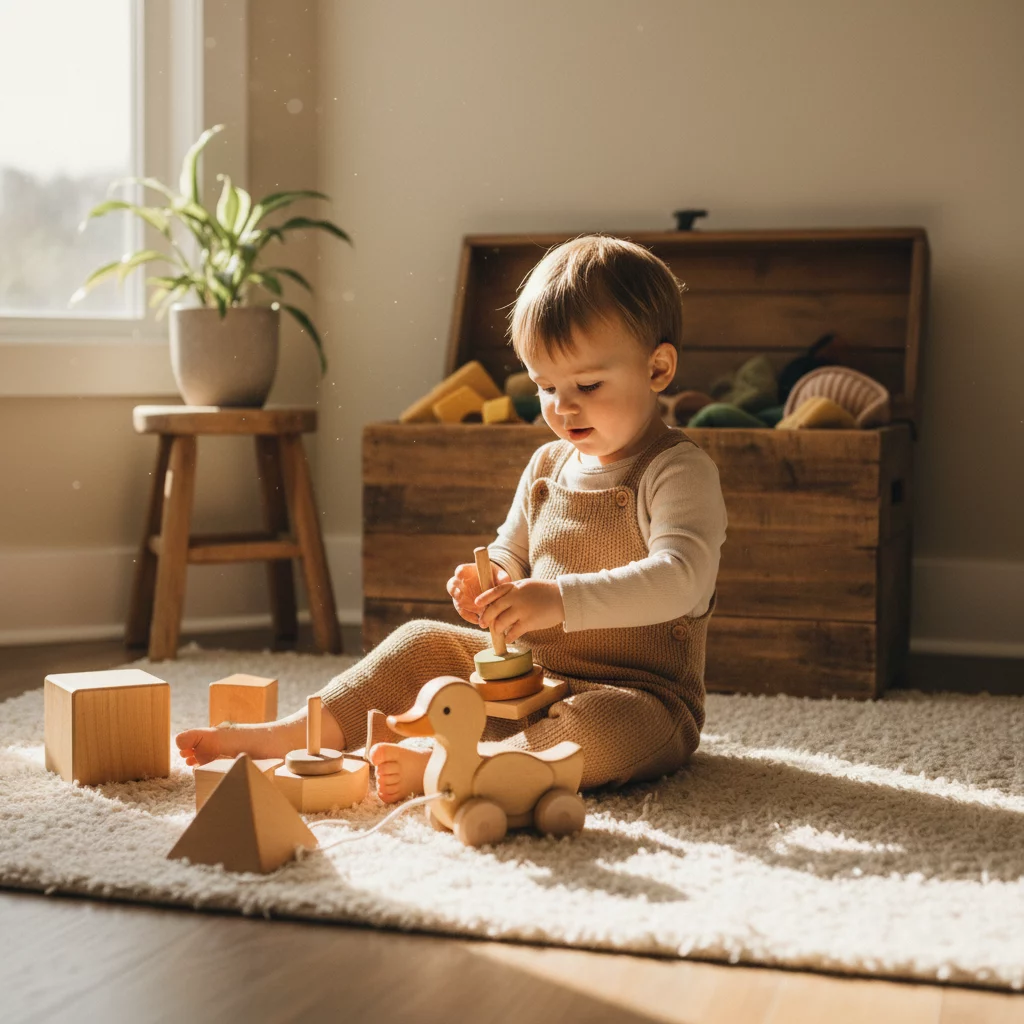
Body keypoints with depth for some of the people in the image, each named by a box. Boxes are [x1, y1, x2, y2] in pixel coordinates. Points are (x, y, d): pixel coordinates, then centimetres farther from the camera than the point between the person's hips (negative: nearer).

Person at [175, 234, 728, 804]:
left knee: (608, 727, -40)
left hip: (639, 698, -7)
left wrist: (558, 600, -41)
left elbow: (680, 579, -31)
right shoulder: (547, 466, 9)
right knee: (423, 642, 0)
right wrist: (494, 585, -7)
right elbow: (511, 553, 20)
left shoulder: (681, 473, -14)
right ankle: (296, 733, -4)